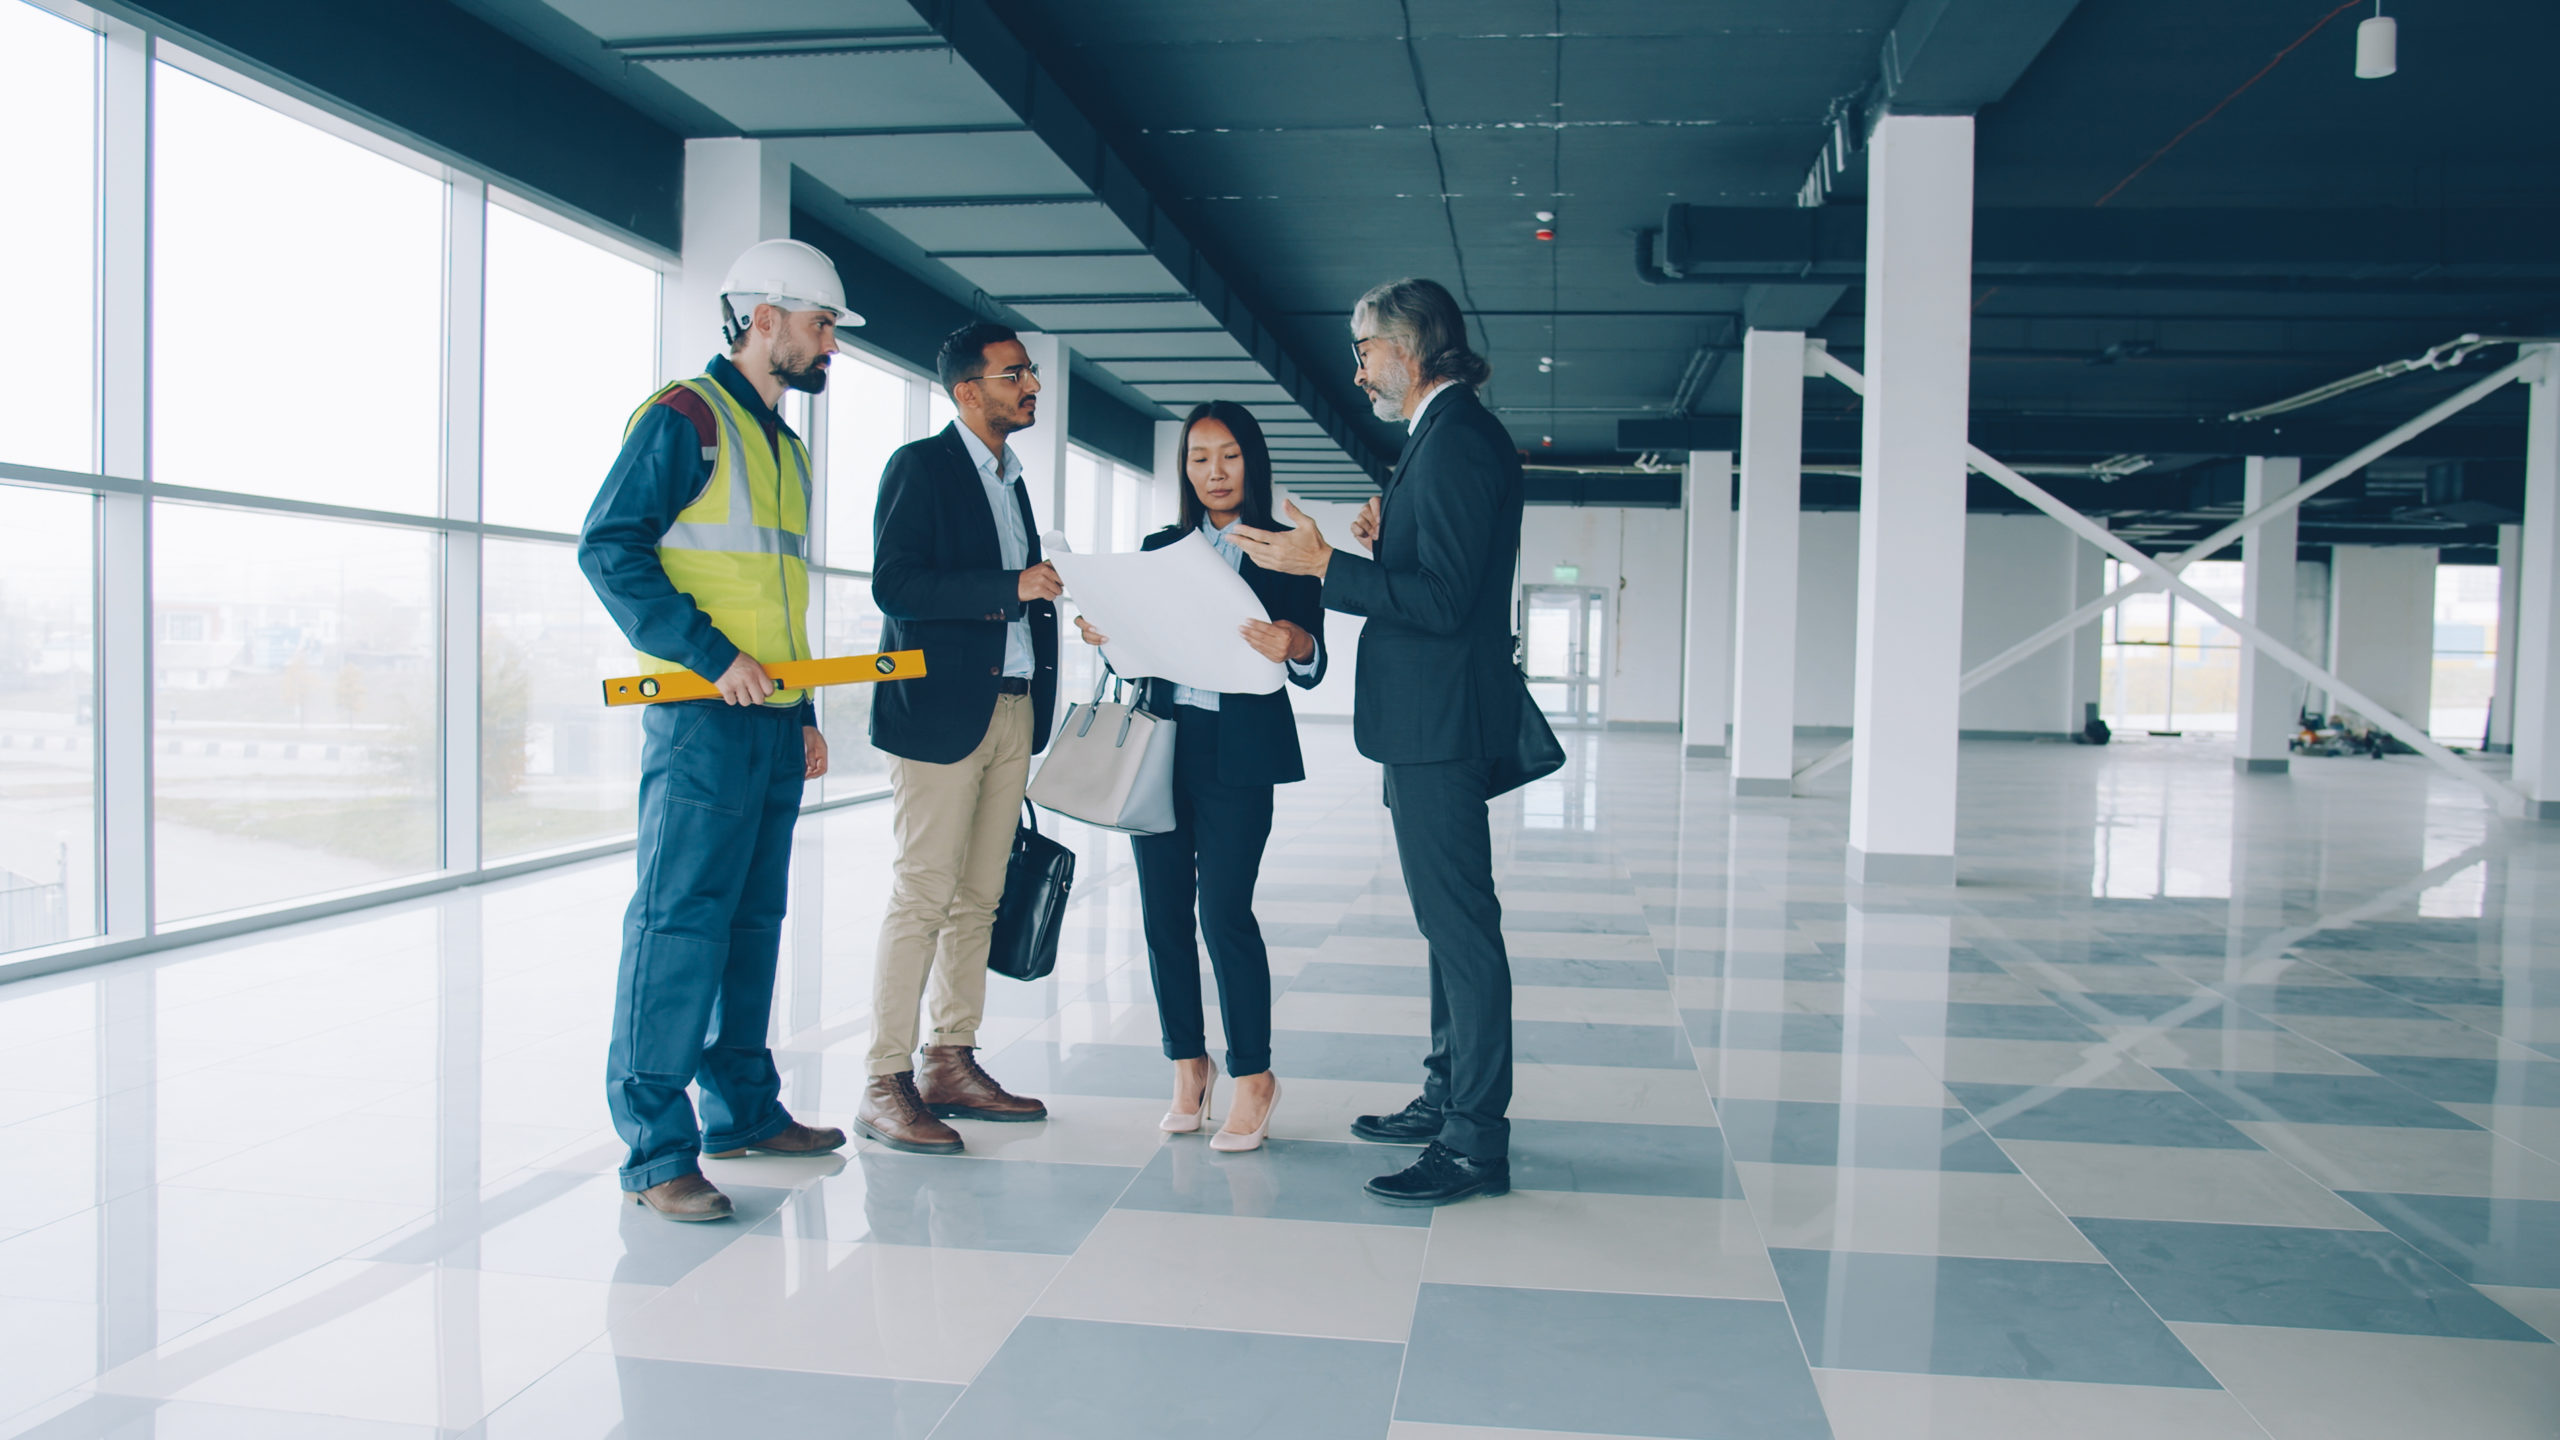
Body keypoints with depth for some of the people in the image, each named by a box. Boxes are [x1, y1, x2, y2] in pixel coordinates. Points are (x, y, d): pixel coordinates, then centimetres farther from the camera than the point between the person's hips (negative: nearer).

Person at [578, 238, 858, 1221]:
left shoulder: (785, 447, 22)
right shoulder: (684, 416, -5)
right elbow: (609, 549, -13)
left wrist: (804, 714, 20)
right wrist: (709, 654, -19)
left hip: (772, 723, 9)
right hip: (702, 717, -9)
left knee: (752, 922, 13)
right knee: (680, 920, -8)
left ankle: (743, 1109, 24)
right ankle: (657, 1150, -4)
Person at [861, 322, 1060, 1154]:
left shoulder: (1009, 478, 20)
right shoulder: (920, 465, -4)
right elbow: (894, 584, -16)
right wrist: (1010, 587, -19)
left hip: (1012, 708, 8)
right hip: (940, 709, -8)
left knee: (977, 897, 10)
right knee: (923, 896, -7)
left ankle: (951, 1064, 17)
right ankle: (886, 1083, -1)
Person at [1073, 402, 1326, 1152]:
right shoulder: (1159, 548, 14)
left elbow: (1311, 666, -2)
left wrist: (1293, 645, -23)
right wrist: (1104, 634, -5)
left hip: (1238, 750, -4)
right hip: (1160, 740, 4)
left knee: (1224, 910, -9)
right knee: (1163, 909, 5)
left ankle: (1253, 1077, 6)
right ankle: (1189, 1066, 20)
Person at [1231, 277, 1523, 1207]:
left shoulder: (1455, 440, -16)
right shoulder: (1450, 434, 17)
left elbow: (1444, 600, -23)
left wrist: (1324, 565, -20)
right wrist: (1384, 540, 9)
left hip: (1441, 721, -11)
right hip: (1432, 721, 11)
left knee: (1461, 923, -6)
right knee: (1450, 920, 17)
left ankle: (1476, 1142, 1)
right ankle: (1448, 1096, 29)